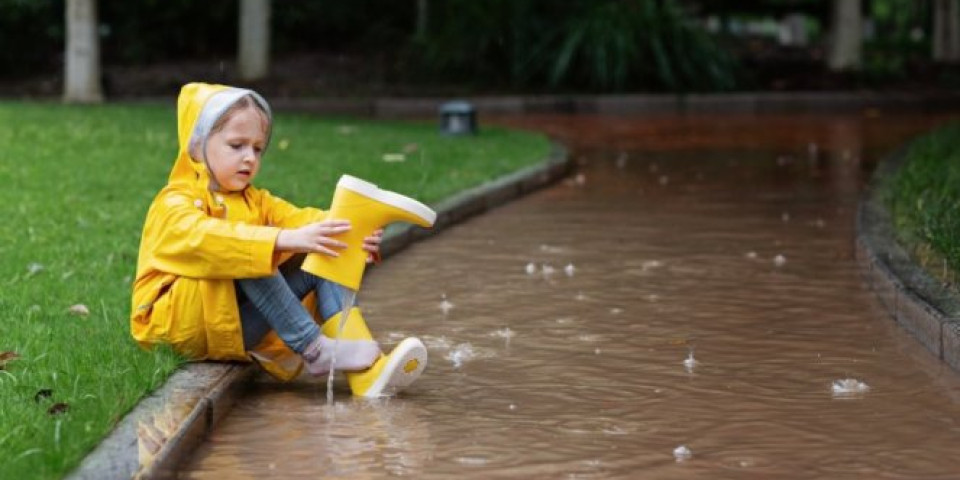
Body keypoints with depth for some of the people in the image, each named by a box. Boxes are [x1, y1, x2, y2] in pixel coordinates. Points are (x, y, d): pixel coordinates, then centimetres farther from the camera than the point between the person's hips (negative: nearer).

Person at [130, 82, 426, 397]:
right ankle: (315, 350, -27)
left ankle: (367, 374, -25)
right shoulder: (175, 205, -7)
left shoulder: (256, 203, 18)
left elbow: (298, 218, -2)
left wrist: (349, 233, -25)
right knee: (247, 260, -30)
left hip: (242, 329, 7)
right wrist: (287, 240, -42)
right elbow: (208, 238, -30)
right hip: (184, 329, -7)